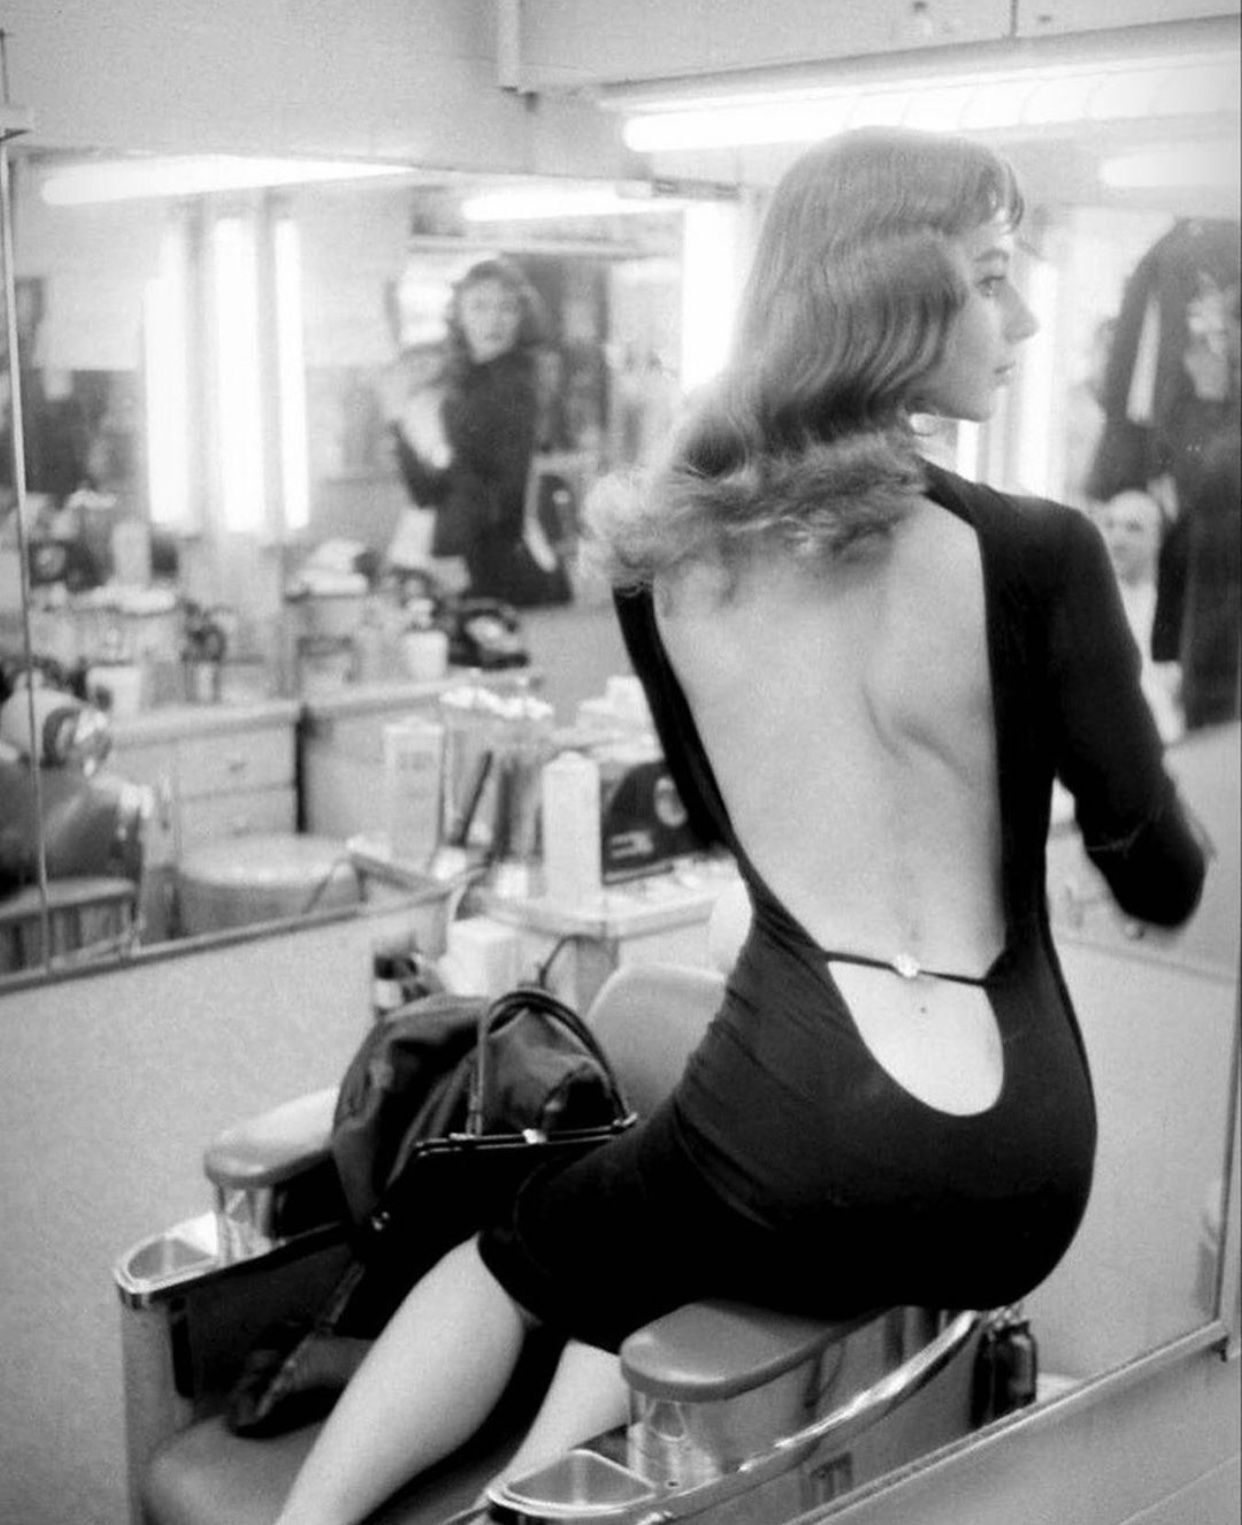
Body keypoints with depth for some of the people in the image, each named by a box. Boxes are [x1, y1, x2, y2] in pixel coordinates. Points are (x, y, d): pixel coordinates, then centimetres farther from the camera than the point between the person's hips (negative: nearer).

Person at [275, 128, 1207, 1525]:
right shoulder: (1036, 554, -13)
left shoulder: (662, 560, -1)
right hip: (1008, 1186, 0)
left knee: (523, 1251, 27)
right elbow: (1162, 886, -2)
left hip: (786, 1141, 0)